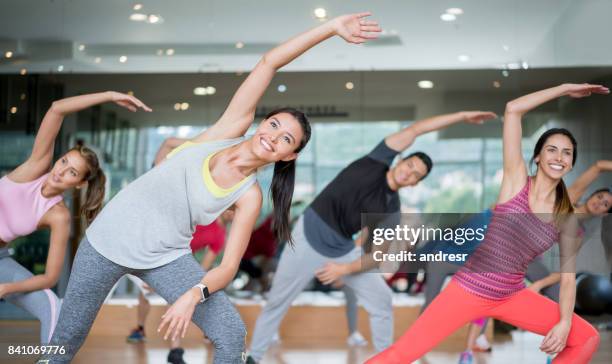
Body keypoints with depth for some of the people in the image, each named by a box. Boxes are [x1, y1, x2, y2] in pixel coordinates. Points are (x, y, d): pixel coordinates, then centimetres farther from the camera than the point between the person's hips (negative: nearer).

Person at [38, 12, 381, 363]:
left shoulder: (249, 196, -8)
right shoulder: (232, 128, -7)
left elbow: (229, 266, -10)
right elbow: (269, 63, -12)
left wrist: (195, 294, -29)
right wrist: (332, 27, -16)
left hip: (166, 256, 0)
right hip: (111, 236, 0)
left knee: (232, 335, -13)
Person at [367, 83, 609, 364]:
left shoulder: (567, 218, 1)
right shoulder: (517, 180, -7)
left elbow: (568, 275, 4)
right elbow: (512, 109, -14)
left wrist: (564, 323, -10)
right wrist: (565, 88, -7)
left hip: (512, 297, 4)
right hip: (469, 289, -4)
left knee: (587, 338, 3)